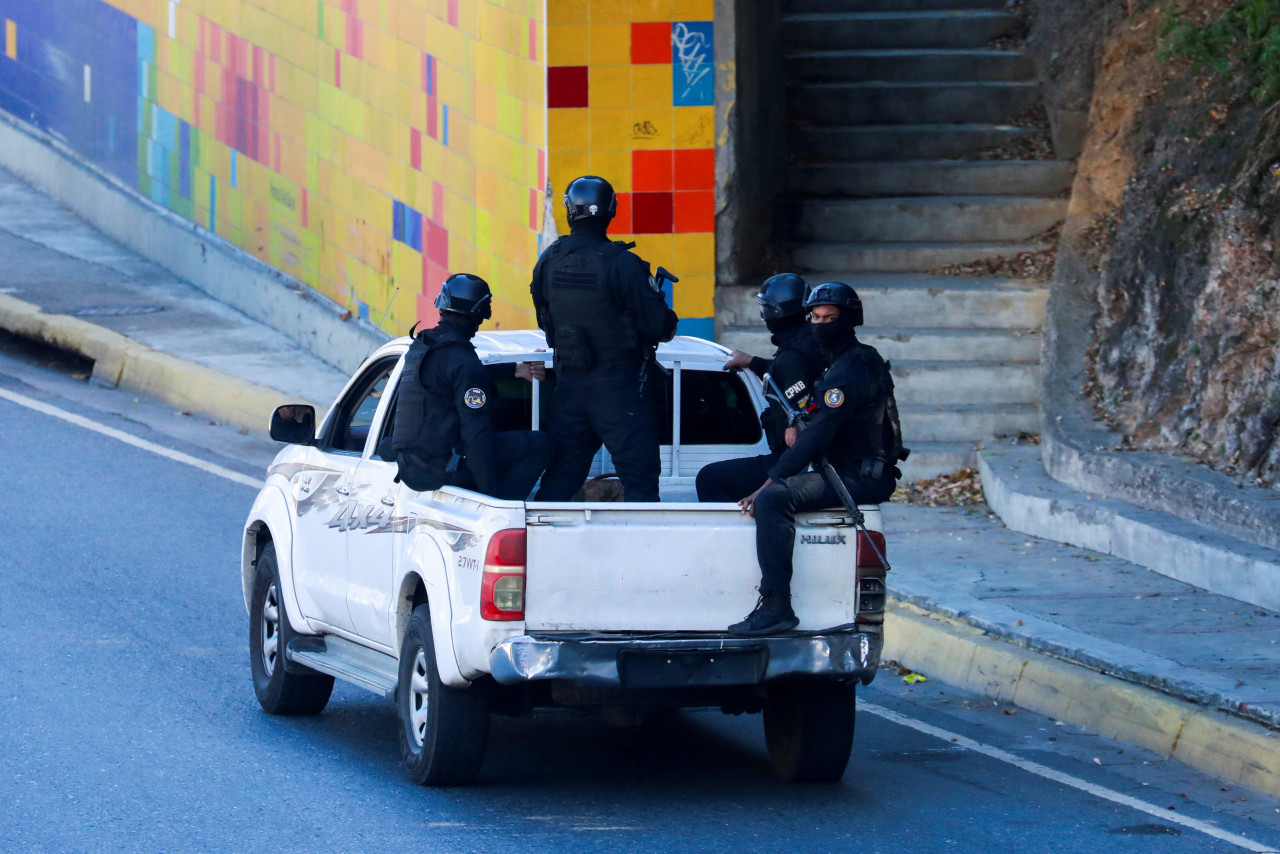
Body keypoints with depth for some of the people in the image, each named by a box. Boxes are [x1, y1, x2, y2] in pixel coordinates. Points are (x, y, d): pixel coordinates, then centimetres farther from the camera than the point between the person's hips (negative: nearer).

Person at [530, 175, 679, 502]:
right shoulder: (621, 264, -18)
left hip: (569, 382, 6)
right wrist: (668, 323, 5)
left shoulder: (549, 261, 1)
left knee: (559, 476, 13)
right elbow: (658, 325, -17)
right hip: (619, 386, -6)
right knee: (639, 478, 0)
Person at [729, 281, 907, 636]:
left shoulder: (848, 371, -17)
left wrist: (768, 484, -21)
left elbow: (818, 436, -23)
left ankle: (776, 606, -32)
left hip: (860, 478, -11)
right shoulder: (864, 358, 18)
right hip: (866, 471, 11)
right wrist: (795, 421, 8)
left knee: (773, 498, -27)